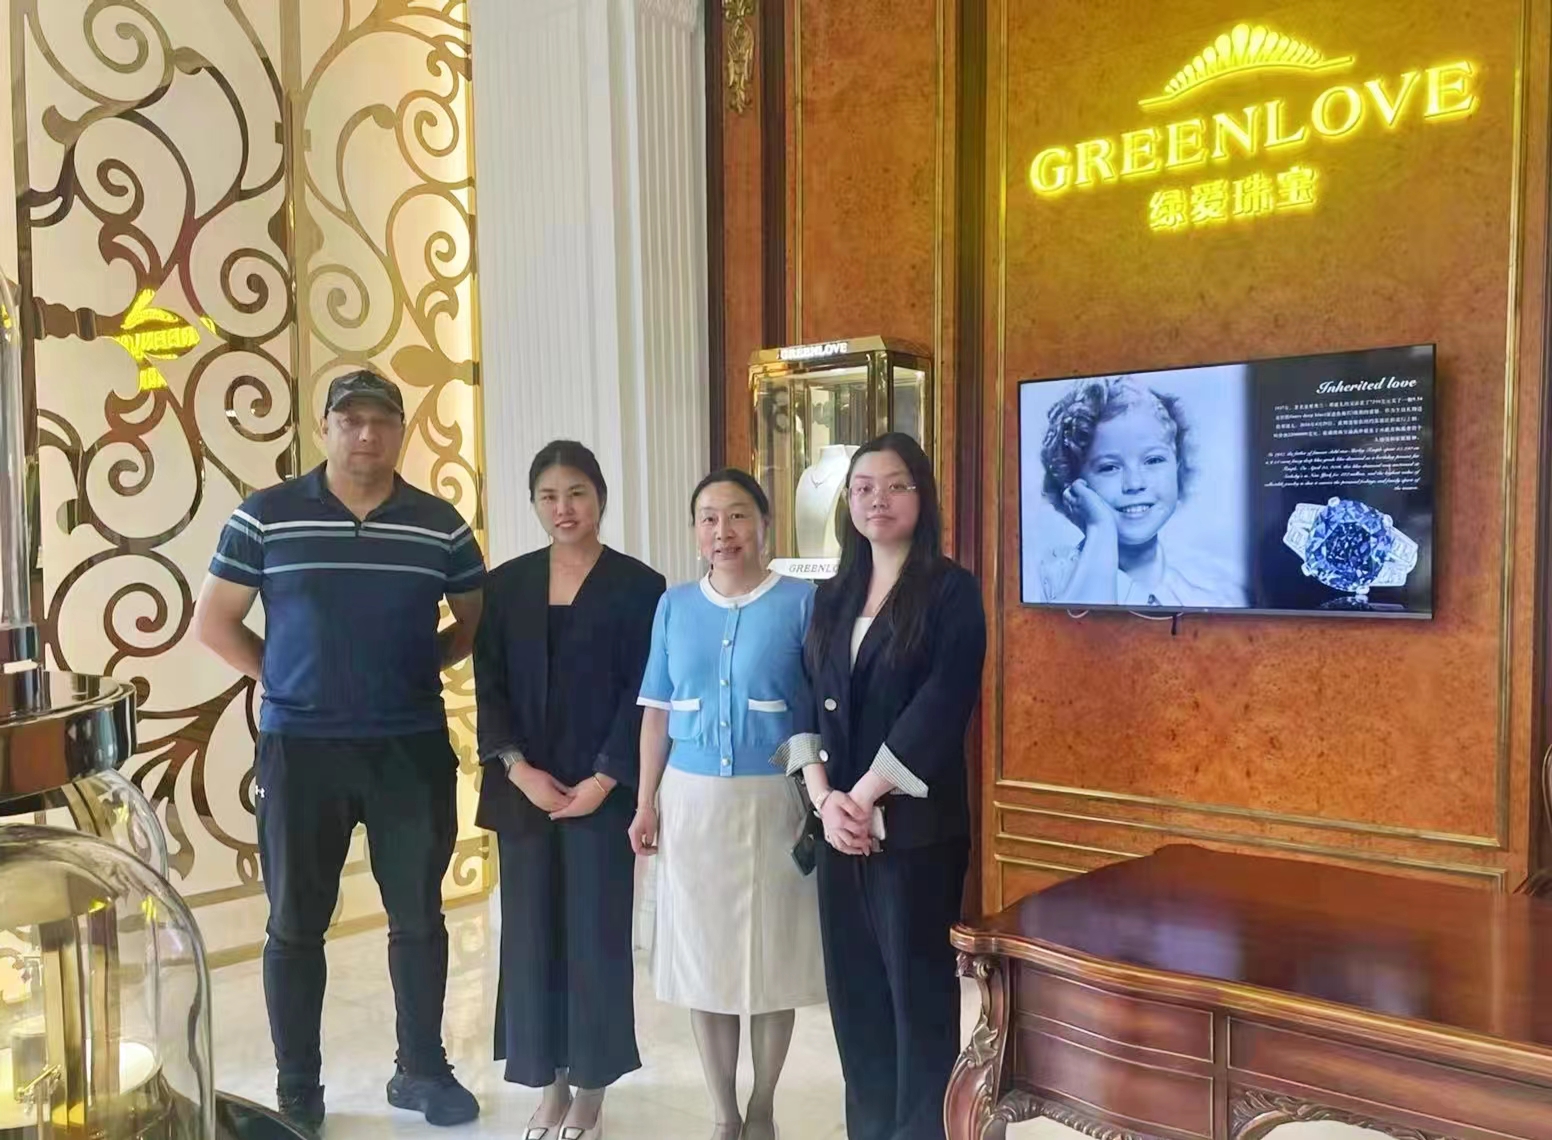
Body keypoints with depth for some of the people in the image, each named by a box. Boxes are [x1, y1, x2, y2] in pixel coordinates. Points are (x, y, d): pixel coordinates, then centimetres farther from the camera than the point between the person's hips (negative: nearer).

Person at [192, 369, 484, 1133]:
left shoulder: (441, 525, 2)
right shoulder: (265, 517, -1)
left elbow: (478, 624, 12)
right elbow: (214, 621, 4)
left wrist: (416, 667, 0)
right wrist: (282, 675, -2)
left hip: (413, 748, 1)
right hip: (299, 749, -1)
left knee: (418, 917, 11)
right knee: (296, 925, 8)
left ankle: (422, 1069, 28)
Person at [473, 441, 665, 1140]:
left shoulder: (638, 586, -2)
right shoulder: (506, 584, 6)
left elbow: (643, 697, -5)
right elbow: (489, 688, 3)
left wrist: (604, 780, -12)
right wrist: (519, 770, -9)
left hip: (603, 789, -3)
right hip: (523, 790, 3)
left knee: (597, 934, 3)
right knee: (532, 933, 7)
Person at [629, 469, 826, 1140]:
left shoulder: (801, 602, -6)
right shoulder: (674, 606, 4)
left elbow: (824, 711, -6)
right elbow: (657, 712, 7)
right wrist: (646, 803, 4)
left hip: (774, 801, -3)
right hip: (692, 801, 3)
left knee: (773, 956, 8)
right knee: (703, 956, 9)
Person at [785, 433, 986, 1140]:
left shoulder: (951, 590, -5)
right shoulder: (832, 598, 11)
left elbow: (940, 708, -14)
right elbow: (805, 705, 7)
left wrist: (865, 796, -14)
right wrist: (824, 798, -7)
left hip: (916, 823, -5)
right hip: (840, 822, 5)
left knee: (917, 983, 3)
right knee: (854, 985, 11)